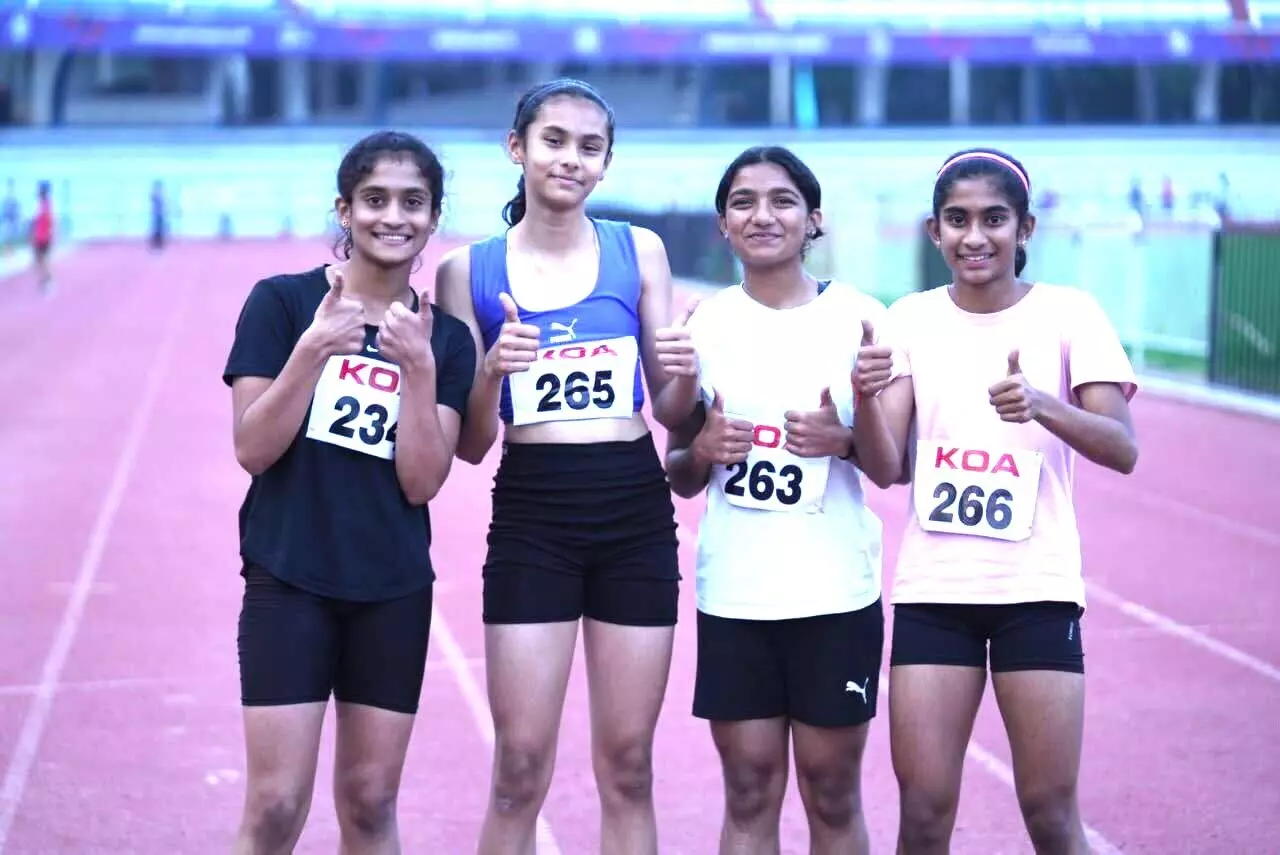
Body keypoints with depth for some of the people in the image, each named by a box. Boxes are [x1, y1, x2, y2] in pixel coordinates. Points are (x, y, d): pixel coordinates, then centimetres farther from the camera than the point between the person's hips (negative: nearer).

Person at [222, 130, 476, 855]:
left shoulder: (446, 338, 3)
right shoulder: (283, 301, -4)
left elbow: (422, 482, -4)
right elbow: (252, 450, -9)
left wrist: (419, 368, -16)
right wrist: (313, 350, -21)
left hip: (395, 592, 3)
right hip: (289, 582, -3)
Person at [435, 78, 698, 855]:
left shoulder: (639, 251, 4)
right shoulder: (470, 268, 1)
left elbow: (669, 410, 9)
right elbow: (470, 444, 1)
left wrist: (684, 376, -12)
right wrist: (492, 372, -17)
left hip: (637, 514, 1)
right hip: (530, 518, -1)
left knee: (627, 766, 8)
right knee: (520, 768, -1)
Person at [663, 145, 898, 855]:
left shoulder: (859, 317, -2)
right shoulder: (703, 324, 4)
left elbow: (889, 470, 0)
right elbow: (681, 478, 11)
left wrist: (847, 435, -20)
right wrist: (701, 451, -10)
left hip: (836, 593, -1)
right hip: (733, 595, 2)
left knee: (832, 794, 7)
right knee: (748, 795, 6)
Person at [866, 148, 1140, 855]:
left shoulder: (1069, 313, -1)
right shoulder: (911, 319, 6)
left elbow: (1123, 450, -11)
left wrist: (1041, 405, -30)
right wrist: (866, 401, -24)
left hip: (1036, 589, -2)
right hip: (931, 587, 2)